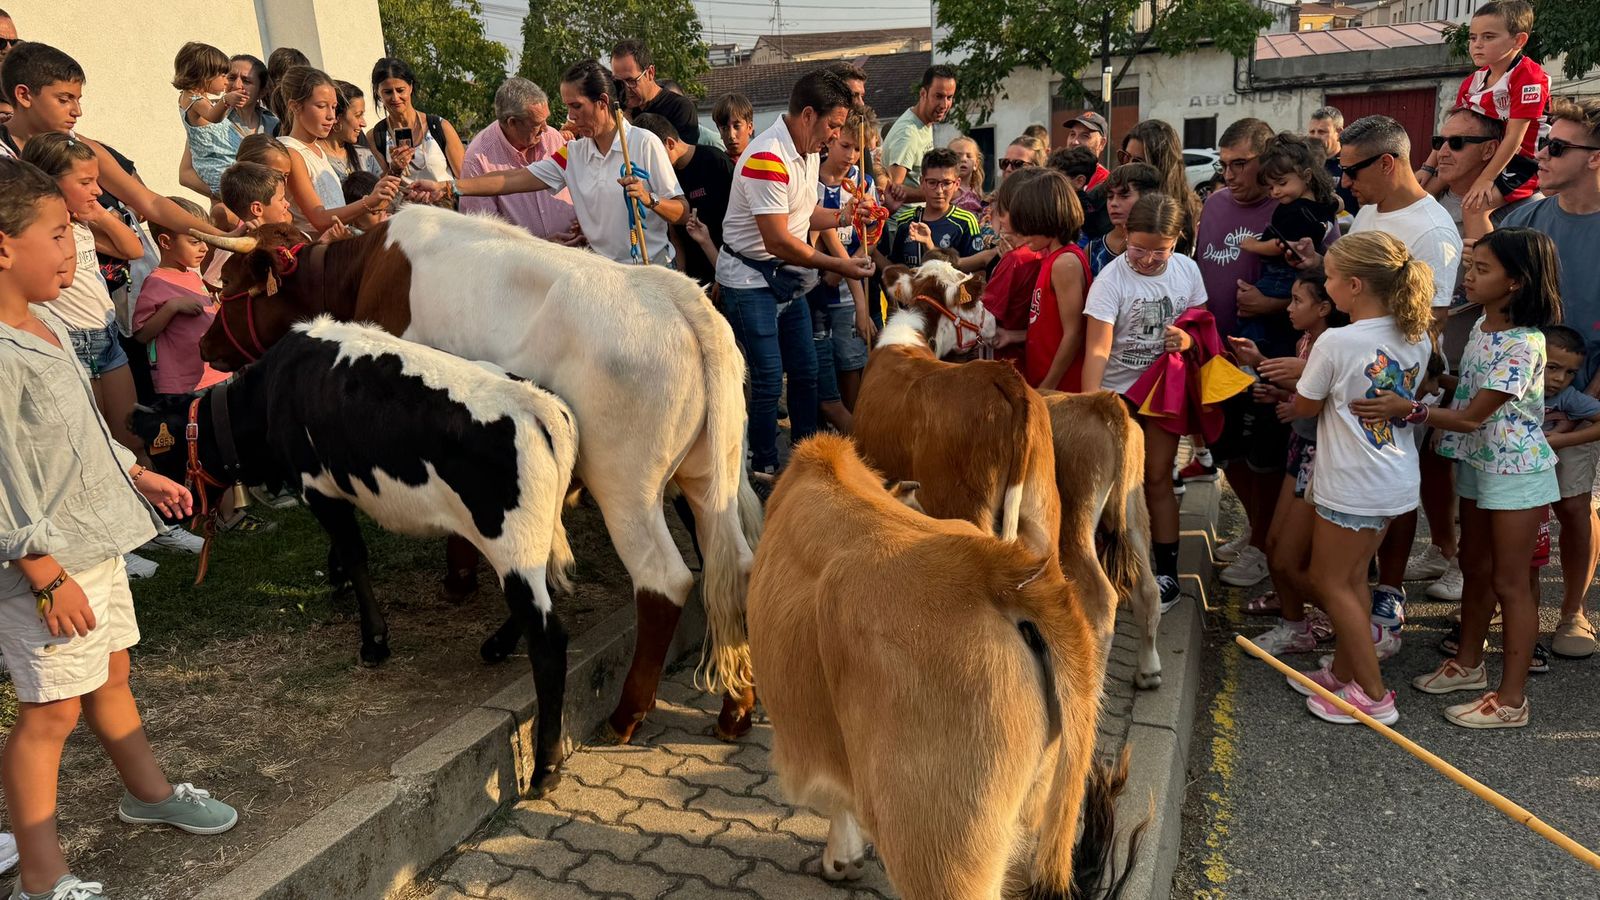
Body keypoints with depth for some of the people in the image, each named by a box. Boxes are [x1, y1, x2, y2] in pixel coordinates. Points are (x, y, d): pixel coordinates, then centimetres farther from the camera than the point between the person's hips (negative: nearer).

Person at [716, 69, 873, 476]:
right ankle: (764, 471, 9)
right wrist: (838, 265, -20)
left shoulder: (808, 152, 6)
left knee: (805, 372, 13)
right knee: (767, 379, -5)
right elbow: (778, 241, -25)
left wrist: (843, 214, -2)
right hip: (751, 278, -9)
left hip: (789, 275, 9)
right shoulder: (767, 158, -23)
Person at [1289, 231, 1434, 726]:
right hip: (1398, 479, 8)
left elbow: (1304, 408, -8)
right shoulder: (1417, 339, 1)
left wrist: (1307, 362, 9)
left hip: (1352, 488, -8)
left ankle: (1374, 696, 13)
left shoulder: (1336, 343, -21)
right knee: (1350, 577, 19)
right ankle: (1343, 671, 31)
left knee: (1331, 583, 7)